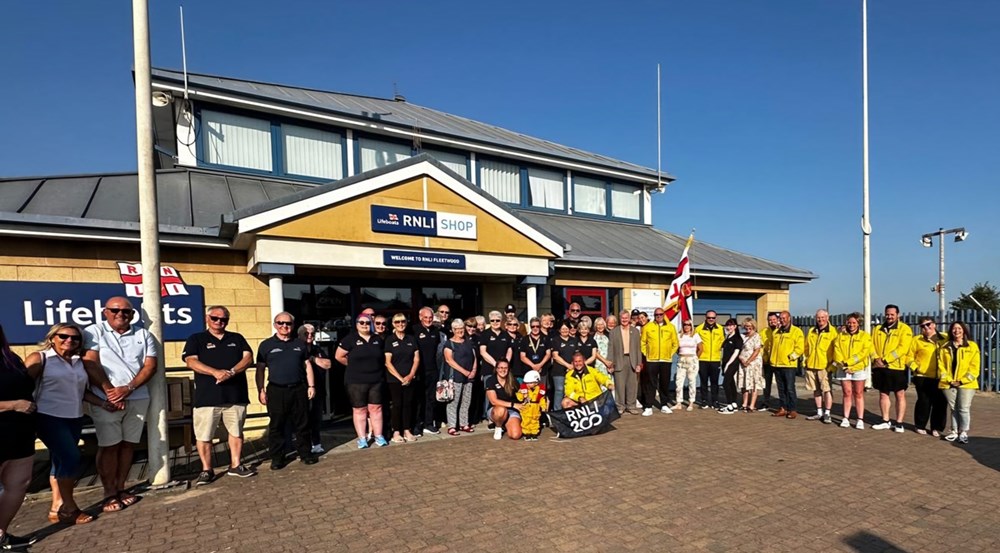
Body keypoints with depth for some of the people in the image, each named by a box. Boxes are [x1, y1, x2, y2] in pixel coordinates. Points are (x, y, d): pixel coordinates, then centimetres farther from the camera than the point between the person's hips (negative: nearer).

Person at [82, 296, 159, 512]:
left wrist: (128, 388, -12)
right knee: (109, 446, 1)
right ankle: (109, 494, 11)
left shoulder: (143, 335, 8)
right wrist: (110, 392, -13)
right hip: (105, 400, -3)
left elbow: (150, 366, 2)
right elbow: (90, 364, -7)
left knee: (128, 444, 8)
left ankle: (120, 488, 19)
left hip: (138, 399, 3)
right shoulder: (94, 332, 1)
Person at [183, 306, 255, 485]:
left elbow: (248, 358, 1)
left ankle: (236, 465, 21)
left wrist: (231, 372, -17)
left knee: (236, 431, 10)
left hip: (235, 395, 2)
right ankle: (206, 470, 14)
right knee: (204, 436, 1)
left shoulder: (237, 339, 13)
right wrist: (216, 372, -24)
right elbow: (191, 362, -9)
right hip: (207, 396, -2)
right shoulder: (196, 339, 5)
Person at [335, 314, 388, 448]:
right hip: (356, 381, -3)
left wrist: (374, 366, 9)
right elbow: (339, 356, -3)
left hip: (376, 380, 3)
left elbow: (382, 357, 21)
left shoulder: (377, 339, 9)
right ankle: (362, 438, 12)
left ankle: (379, 436, 14)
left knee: (376, 408, 6)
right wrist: (354, 366, 2)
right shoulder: (350, 339, -5)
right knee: (359, 410, 4)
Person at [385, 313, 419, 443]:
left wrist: (411, 375, -7)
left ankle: (407, 430, 16)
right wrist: (400, 378, -11)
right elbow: (388, 362, -6)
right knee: (397, 405, 1)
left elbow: (416, 359, 6)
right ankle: (396, 432, 9)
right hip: (394, 379, -3)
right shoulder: (389, 340, -2)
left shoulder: (411, 339, 8)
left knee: (408, 404, 7)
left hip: (410, 379, 3)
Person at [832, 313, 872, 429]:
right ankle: (846, 418, 10)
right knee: (847, 393, 6)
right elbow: (837, 350, 1)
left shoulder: (865, 336, 0)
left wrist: (849, 362, -18)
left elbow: (864, 352, -11)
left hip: (859, 369, -2)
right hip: (843, 369, 2)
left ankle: (860, 419, 8)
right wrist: (842, 363, -15)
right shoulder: (840, 336, 9)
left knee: (858, 394, 4)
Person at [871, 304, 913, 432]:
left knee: (900, 395, 5)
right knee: (883, 394, 12)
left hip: (897, 367, -4)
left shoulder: (904, 329, -5)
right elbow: (872, 345, 6)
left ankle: (899, 423, 13)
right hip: (879, 368, 5)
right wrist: (876, 358, -12)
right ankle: (885, 421, 22)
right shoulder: (877, 329, 10)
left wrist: (885, 360, -20)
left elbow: (902, 348, -15)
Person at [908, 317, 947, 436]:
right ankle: (920, 426, 18)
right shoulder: (917, 340, -1)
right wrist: (915, 367, -10)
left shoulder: (945, 338, 7)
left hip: (941, 378, 3)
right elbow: (909, 356, 2)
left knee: (940, 403, 6)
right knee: (924, 402, 3)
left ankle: (936, 428, 19)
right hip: (923, 377, -3)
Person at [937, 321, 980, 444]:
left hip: (966, 383, -2)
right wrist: (947, 379, -6)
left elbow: (974, 366, -4)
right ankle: (954, 431, 17)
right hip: (949, 383, 2)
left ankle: (964, 432, 8)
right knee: (953, 408, 9)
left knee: (964, 408, -3)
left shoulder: (972, 346, 2)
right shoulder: (944, 347, 9)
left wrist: (963, 380, -10)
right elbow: (941, 365, 6)